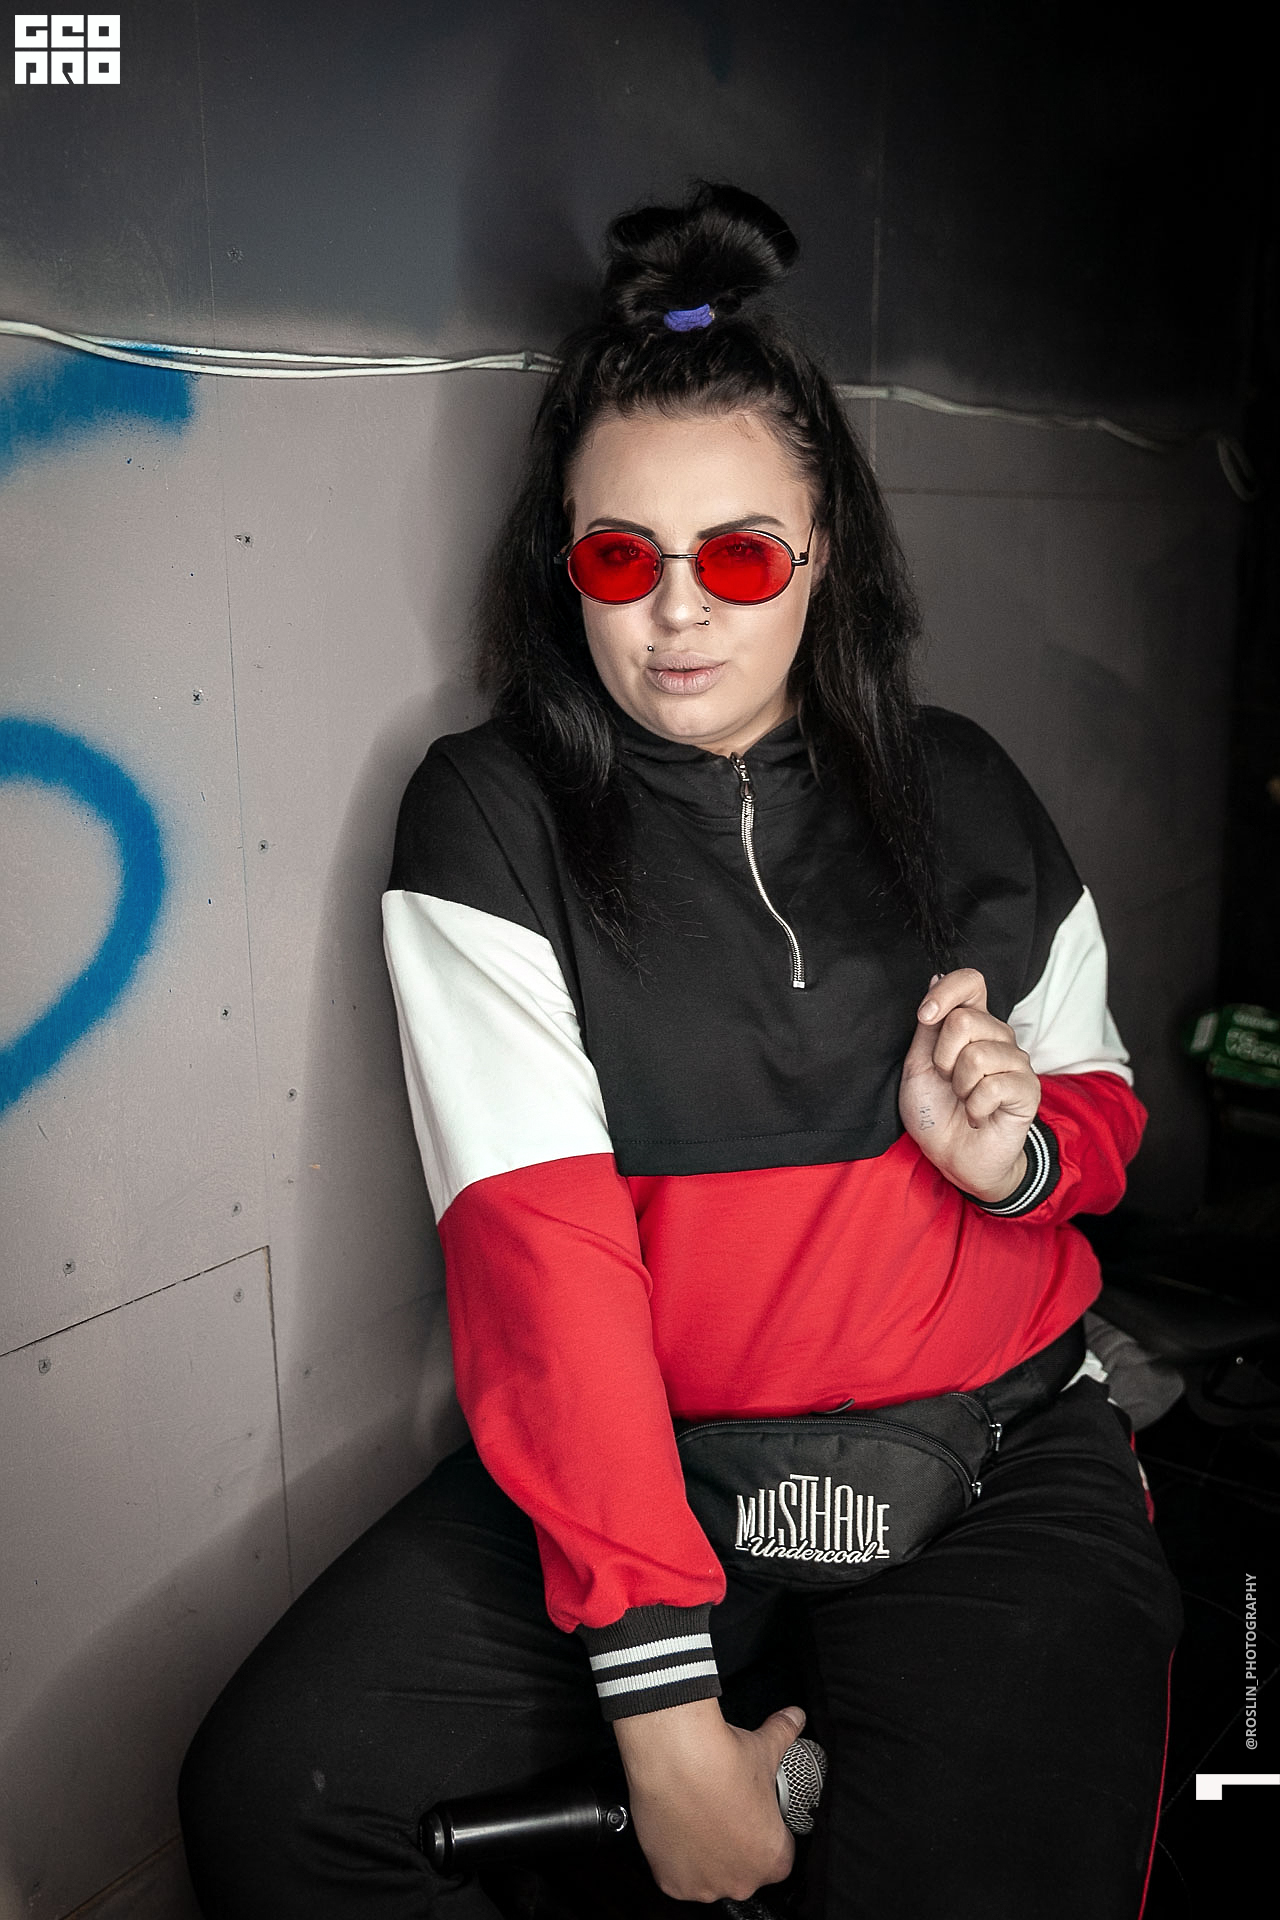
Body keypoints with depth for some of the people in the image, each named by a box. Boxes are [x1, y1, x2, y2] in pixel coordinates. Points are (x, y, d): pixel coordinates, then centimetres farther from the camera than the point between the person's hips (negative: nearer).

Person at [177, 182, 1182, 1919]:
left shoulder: (964, 796, 5)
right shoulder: (488, 818, -4)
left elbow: (1101, 1104, 18)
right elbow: (541, 1240, -14)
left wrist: (1019, 1147, -9)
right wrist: (660, 1696, -19)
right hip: (637, 1457, 0)